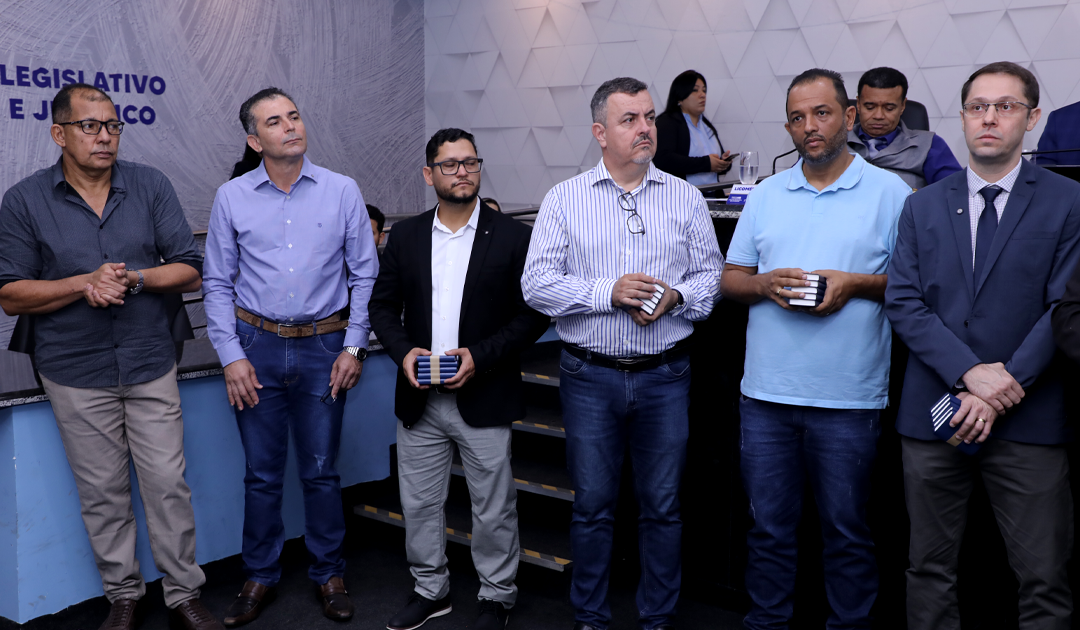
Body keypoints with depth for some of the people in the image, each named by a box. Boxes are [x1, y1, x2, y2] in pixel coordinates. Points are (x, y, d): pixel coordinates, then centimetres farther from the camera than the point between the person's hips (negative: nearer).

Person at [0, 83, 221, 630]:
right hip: (77, 374, 0)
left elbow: (189, 271, 0)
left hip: (151, 365, 1)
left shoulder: (152, 186, 0)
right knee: (103, 493, 11)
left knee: (168, 484, 4)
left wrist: (134, 279, -18)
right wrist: (85, 283, -17)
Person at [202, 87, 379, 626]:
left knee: (321, 470, 8)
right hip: (257, 345, 1)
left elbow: (364, 275, 3)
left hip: (323, 347, -1)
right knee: (262, 473, 9)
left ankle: (328, 574, 25)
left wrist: (354, 347, -3)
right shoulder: (231, 198, 2)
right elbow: (218, 284, 6)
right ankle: (260, 576, 27)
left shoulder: (342, 192, 0)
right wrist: (231, 356, -2)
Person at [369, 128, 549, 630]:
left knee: (493, 510, 9)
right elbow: (382, 305, 9)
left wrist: (480, 356, -15)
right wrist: (403, 351, -9)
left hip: (484, 398, -3)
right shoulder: (405, 236, 7)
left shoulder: (512, 237, -3)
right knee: (419, 504, 14)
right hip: (419, 400, 3)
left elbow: (533, 314, -5)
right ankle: (430, 590, 34)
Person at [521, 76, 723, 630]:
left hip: (665, 376, 1)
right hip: (590, 376, -1)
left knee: (662, 505, 10)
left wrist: (675, 296, -14)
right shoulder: (564, 199, 2)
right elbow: (536, 283, -5)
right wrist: (607, 293, -16)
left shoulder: (686, 198, 7)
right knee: (592, 503, 9)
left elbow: (714, 276, 6)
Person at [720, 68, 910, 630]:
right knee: (768, 526, 13)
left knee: (847, 532, 9)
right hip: (766, 393, 3)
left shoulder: (890, 193, 1)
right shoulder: (765, 195, 11)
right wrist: (765, 284, -8)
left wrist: (855, 284, -15)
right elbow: (730, 279, 12)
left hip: (849, 398, -3)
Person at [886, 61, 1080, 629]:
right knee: (929, 569, 12)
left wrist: (1002, 392, -14)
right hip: (933, 413, 2)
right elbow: (903, 302, 0)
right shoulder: (923, 206, 9)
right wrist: (970, 372, -14)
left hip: (1028, 422, -2)